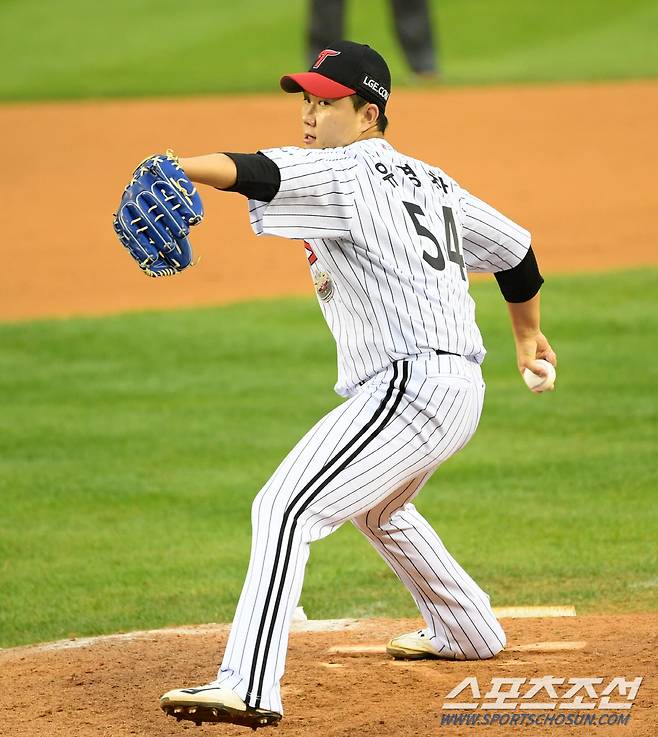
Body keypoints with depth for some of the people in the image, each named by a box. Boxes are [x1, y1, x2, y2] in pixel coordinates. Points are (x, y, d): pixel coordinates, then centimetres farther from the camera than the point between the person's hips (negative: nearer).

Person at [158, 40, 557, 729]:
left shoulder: (343, 174, -9)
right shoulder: (430, 181, 18)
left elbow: (259, 172, -28)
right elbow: (514, 248, 27)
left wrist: (174, 168, -46)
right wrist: (528, 336, 43)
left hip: (409, 384, -10)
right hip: (458, 388, 10)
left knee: (285, 509, -18)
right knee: (376, 508, 36)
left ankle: (248, 686, -30)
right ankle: (467, 632, 50)